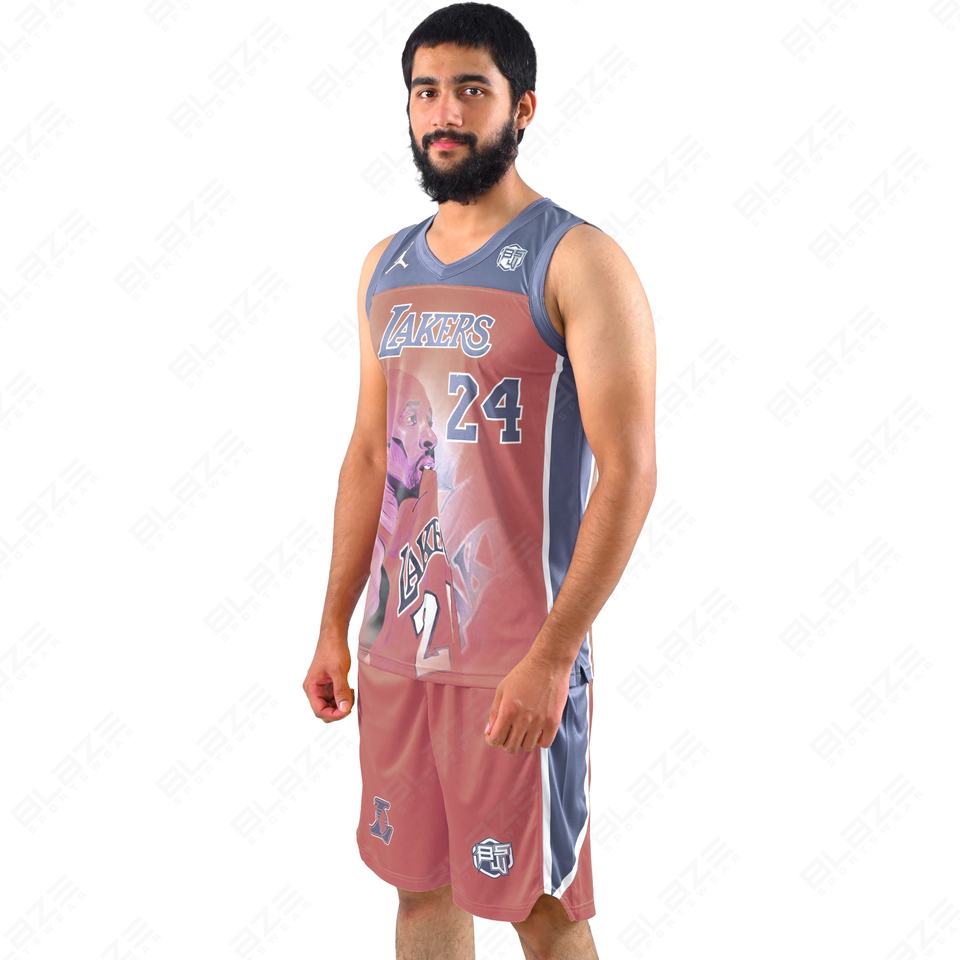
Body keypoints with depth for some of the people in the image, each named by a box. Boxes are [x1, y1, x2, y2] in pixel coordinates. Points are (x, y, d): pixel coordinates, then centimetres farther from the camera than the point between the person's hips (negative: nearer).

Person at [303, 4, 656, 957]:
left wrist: (550, 659, -20)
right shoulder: (386, 264, 11)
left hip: (516, 654, -6)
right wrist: (335, 627, 13)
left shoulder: (576, 260, -9)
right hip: (396, 645, 6)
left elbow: (629, 473, -15)